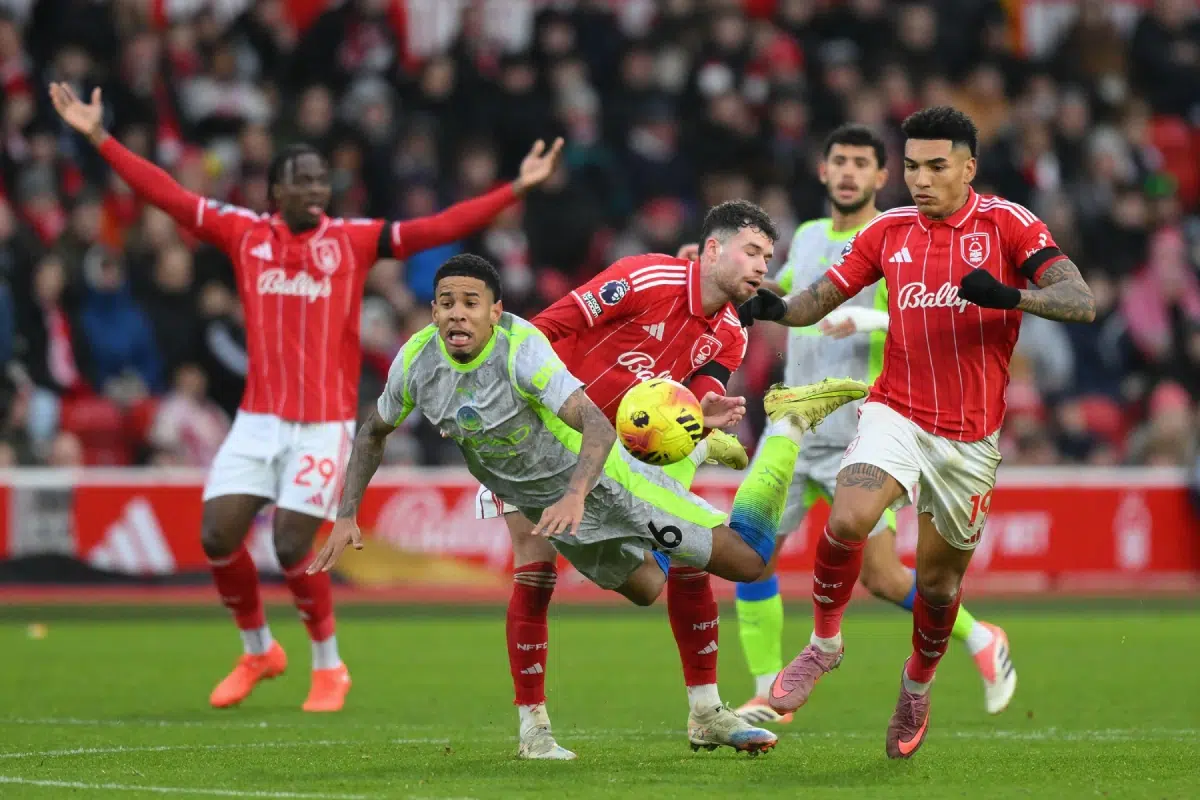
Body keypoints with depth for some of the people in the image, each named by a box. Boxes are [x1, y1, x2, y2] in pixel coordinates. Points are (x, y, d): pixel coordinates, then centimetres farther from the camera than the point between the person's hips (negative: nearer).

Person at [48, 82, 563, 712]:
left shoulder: (353, 240, -1)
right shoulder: (244, 233, 4)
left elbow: (437, 229, -7)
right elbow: (166, 194, 5)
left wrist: (516, 188, -15)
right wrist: (99, 137, 1)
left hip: (325, 423, -3)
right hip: (258, 419, 3)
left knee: (292, 548, -9)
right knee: (218, 536, -4)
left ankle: (328, 666, 14)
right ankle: (257, 651, 21)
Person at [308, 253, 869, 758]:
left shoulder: (522, 349, -31)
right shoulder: (416, 362, -13)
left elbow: (597, 425, -40)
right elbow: (373, 433, 7)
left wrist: (575, 495, -57)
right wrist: (347, 517, 0)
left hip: (602, 479, -6)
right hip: (539, 504, 6)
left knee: (749, 558, -7)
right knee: (648, 591, 24)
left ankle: (789, 422, 15)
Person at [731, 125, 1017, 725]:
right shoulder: (808, 237, 14)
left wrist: (870, 319, -29)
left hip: (855, 436, -6)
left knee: (881, 578, -7)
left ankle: (980, 641, 17)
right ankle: (770, 695, 3)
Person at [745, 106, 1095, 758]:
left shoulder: (1007, 223, -6)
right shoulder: (889, 229, 4)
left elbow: (1080, 303, -14)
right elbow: (820, 299, 8)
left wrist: (1011, 295, -33)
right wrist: (775, 308, -15)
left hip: (971, 436, -1)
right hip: (896, 412, 1)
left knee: (939, 579, 10)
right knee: (848, 520, -27)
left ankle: (918, 682, 40)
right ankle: (824, 643, -2)